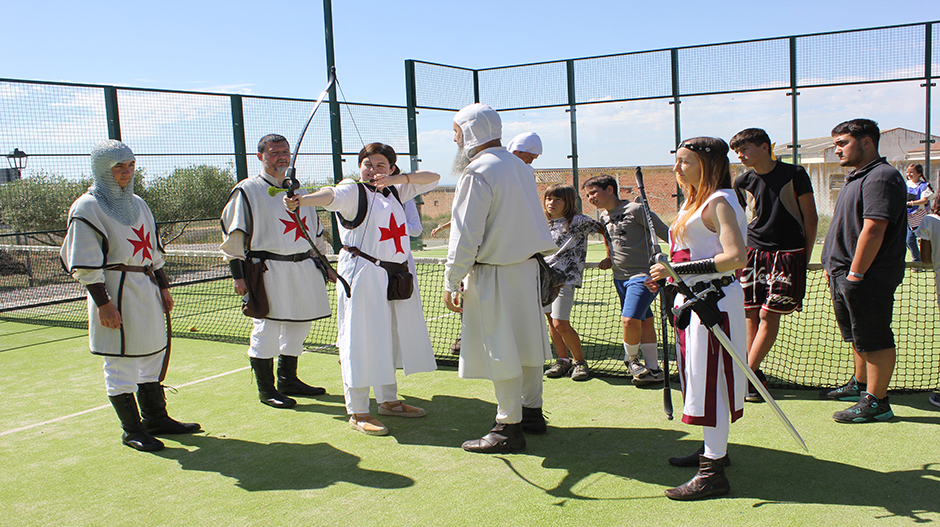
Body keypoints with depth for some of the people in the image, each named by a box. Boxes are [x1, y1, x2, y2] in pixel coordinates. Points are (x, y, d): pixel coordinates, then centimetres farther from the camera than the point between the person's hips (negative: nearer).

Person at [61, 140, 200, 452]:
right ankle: (131, 430, 8)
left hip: (147, 289, 8)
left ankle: (156, 417, 25)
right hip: (116, 294, -8)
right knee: (121, 362, -1)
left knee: (154, 355, 13)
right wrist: (102, 302, -17)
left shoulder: (137, 204, 16)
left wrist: (163, 287, 16)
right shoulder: (87, 207, -8)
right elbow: (85, 263, -12)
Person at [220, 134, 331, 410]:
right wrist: (238, 274, -9)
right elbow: (233, 234, -4)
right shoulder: (248, 190, -2)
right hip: (269, 270, -7)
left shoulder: (298, 190, 18)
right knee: (266, 328, -5)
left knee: (299, 325, 12)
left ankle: (288, 380, 26)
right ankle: (265, 389, 8)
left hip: (305, 268, 7)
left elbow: (315, 231, 24)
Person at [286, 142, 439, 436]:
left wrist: (397, 179, -9)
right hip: (362, 275, -7)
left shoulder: (396, 191, 13)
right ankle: (357, 413, 5)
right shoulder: (353, 193, -6)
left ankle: (388, 401, 33)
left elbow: (432, 178, 9)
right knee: (361, 343, -5)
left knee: (390, 340, 17)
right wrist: (300, 201, -48)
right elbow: (330, 195, -26)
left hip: (397, 276, 7)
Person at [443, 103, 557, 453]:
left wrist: (451, 283, -11)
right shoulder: (519, 166, 12)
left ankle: (509, 427, 5)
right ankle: (532, 412, 27)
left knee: (500, 350, -2)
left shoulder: (477, 172, -15)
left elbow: (466, 235, -17)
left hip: (494, 273, -8)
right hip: (527, 266, 9)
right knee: (526, 342, 15)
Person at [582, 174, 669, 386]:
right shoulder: (604, 217, 12)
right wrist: (610, 260, 17)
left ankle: (631, 358, 12)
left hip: (643, 274, -7)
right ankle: (653, 369, 17)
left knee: (629, 319, -15)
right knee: (644, 321, 11)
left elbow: (665, 233, -7)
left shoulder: (635, 210, -11)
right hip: (620, 277, 7)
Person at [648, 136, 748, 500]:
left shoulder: (719, 202, -13)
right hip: (692, 298, 10)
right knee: (700, 378, 17)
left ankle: (713, 473, -3)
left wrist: (679, 269, -25)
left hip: (713, 301, -10)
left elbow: (736, 257, -25)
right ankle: (714, 449, 32)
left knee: (710, 381, -8)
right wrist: (666, 278, 11)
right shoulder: (693, 201, 16)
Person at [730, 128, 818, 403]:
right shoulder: (742, 182, 6)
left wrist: (805, 258, -1)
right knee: (751, 314, 0)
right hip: (753, 253, 4)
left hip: (788, 255, -4)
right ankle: (755, 378, 9)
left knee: (769, 315, -8)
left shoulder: (794, 174, -4)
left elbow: (810, 218, 1)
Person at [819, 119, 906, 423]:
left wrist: (855, 273, -23)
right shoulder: (856, 177, 17)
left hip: (867, 278, -10)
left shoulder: (881, 177, -17)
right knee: (857, 336, 22)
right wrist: (833, 267, 19)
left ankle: (876, 402, 4)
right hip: (845, 275, 11)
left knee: (874, 340, -3)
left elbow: (873, 229, -24)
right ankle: (860, 385, 36)